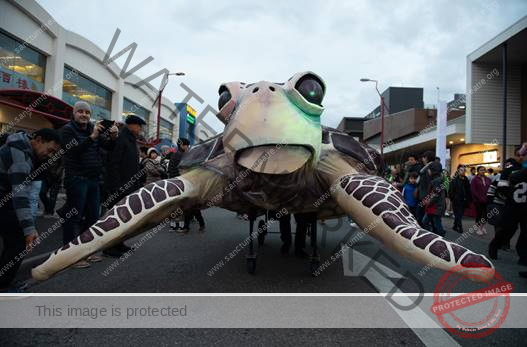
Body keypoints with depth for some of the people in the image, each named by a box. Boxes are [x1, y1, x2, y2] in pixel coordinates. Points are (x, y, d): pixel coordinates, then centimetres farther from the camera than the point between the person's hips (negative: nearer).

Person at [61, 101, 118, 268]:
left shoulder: (94, 128, 14)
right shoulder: (68, 129, -3)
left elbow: (108, 147, 7)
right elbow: (73, 150, -19)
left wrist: (112, 137, -15)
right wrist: (92, 137, -30)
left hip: (94, 179, 7)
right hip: (76, 179, -6)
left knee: (93, 216, 10)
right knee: (74, 217, -4)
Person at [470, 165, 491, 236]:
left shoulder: (488, 179, 11)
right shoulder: (475, 179, -2)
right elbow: (473, 190, -8)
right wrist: (479, 197, -13)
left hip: (486, 200, 4)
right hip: (478, 200, -4)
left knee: (486, 214, 4)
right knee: (479, 213, 0)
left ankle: (483, 227, 22)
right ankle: (478, 228, 13)